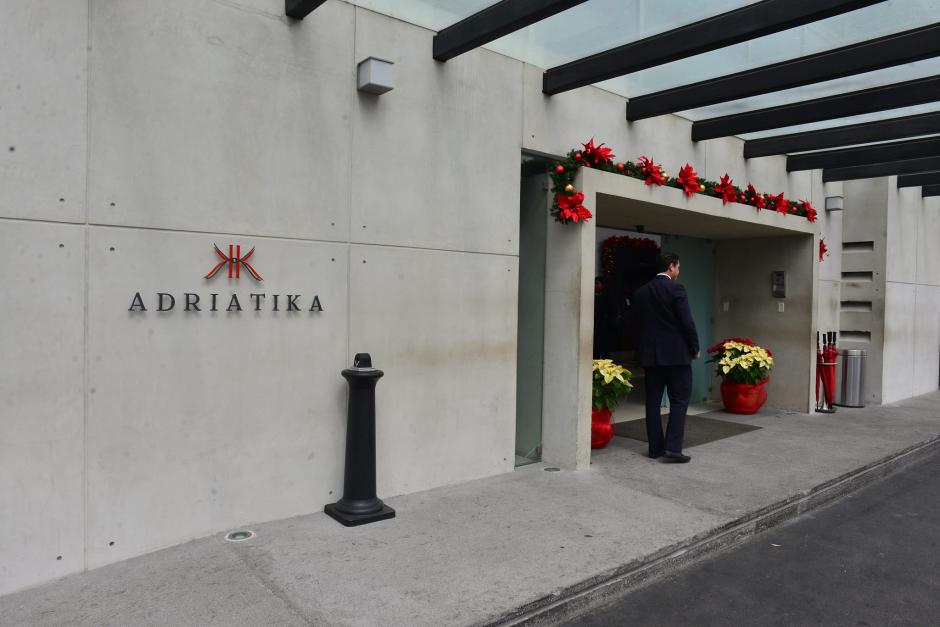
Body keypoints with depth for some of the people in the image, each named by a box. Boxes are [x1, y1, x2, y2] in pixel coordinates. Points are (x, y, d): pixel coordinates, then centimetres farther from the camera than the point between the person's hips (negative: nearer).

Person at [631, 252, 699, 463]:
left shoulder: (641, 292, 7)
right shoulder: (676, 288, -10)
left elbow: (637, 323, 10)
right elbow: (687, 321, -12)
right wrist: (695, 348, 0)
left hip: (650, 354, 5)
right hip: (676, 353, -5)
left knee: (653, 401, 9)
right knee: (679, 400, 2)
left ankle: (655, 447, 14)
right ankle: (673, 448, -5)